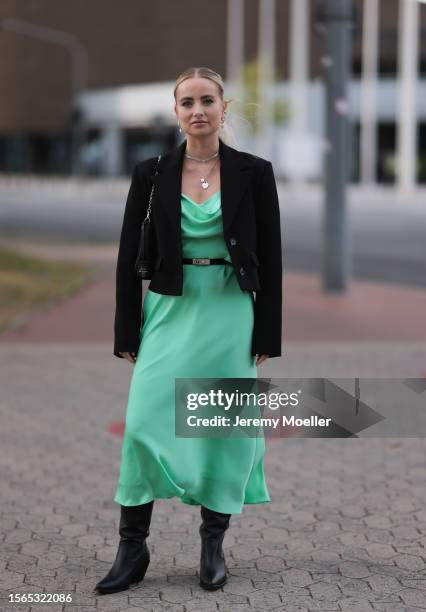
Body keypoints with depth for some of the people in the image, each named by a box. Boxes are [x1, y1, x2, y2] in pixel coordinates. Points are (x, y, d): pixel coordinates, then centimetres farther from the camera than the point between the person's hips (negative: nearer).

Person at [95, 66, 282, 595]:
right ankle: (132, 549, 5)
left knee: (226, 428, 4)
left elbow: (270, 259, 0)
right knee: (145, 423, -6)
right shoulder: (151, 173, 0)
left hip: (231, 315, 0)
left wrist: (266, 337, -2)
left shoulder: (254, 172, -2)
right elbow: (128, 257, 3)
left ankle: (213, 546, 19)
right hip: (170, 312, 1)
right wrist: (127, 336, 1)